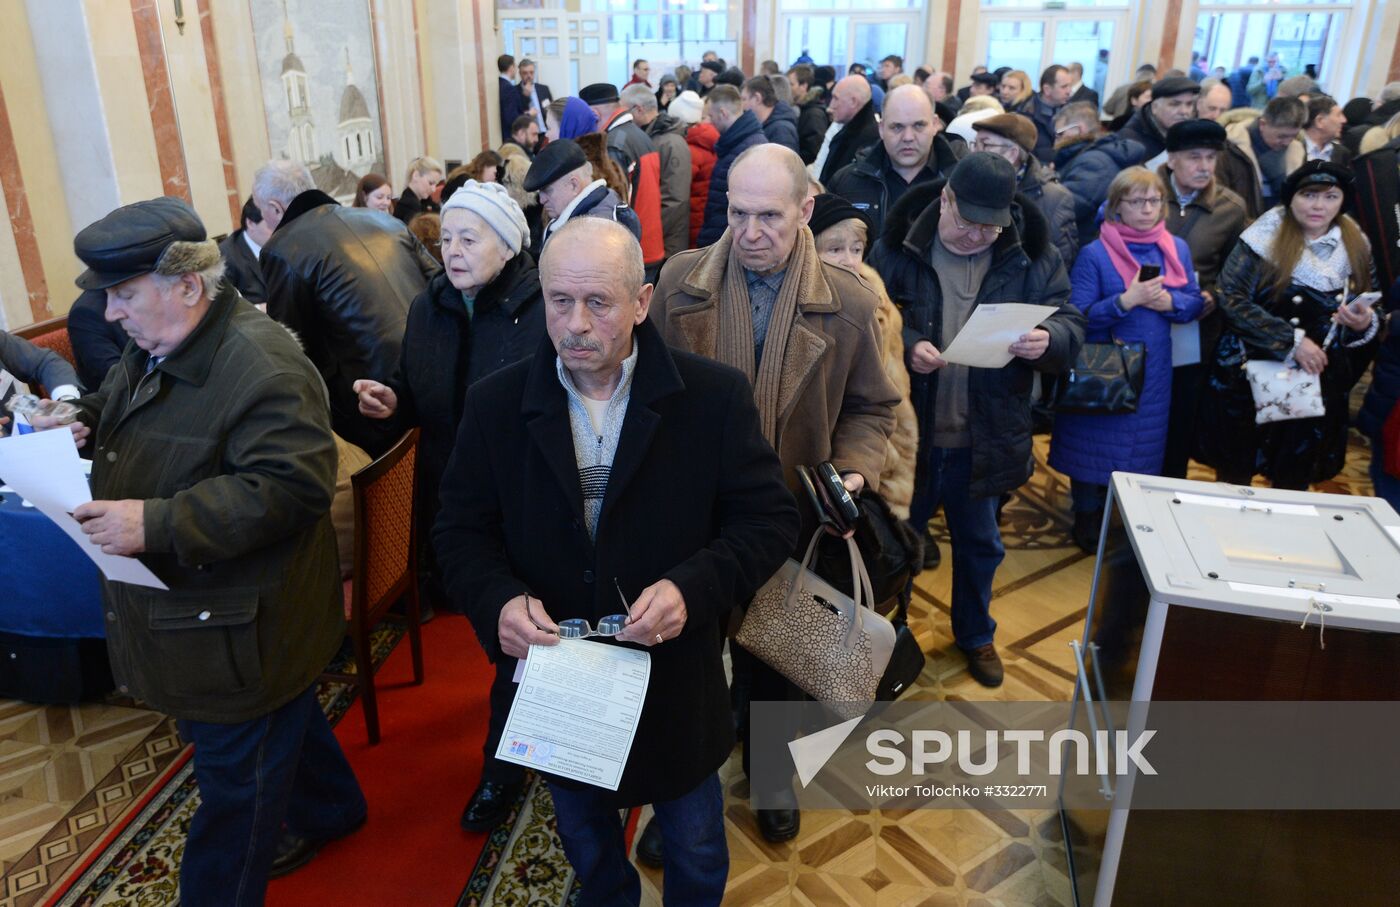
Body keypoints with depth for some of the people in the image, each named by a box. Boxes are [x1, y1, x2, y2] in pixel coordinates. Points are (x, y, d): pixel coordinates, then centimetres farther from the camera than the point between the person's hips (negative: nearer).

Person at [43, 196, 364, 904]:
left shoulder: (262, 368, -26)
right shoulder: (153, 347, 5)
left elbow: (289, 488, -32)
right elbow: (122, 415, 25)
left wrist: (156, 523, -33)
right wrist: (84, 428, 2)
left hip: (235, 628, -10)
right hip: (180, 605, 10)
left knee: (235, 780, 8)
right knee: (282, 723, 28)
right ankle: (330, 809, 50)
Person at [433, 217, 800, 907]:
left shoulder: (715, 396, -14)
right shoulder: (496, 404, -8)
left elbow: (770, 518, -11)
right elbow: (461, 529, -2)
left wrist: (692, 588, -27)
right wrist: (499, 598, -23)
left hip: (676, 681, -1)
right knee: (587, 850, 29)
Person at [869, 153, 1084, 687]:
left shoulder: (1032, 255, -3)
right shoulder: (899, 246, -7)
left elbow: (1071, 325, -3)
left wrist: (1048, 339, -26)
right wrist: (905, 345, -23)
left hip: (985, 438, 2)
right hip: (907, 431, -1)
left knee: (979, 544, 21)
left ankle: (975, 635, 45)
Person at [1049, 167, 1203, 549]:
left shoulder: (1177, 249, 4)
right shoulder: (1095, 254, -9)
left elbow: (1195, 303, 8)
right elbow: (1078, 316, -14)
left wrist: (1170, 302, -14)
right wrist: (1126, 300, -26)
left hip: (1153, 371, 4)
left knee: (1145, 446, 13)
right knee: (1096, 444, 5)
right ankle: (1088, 520, 24)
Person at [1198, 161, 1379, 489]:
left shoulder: (1355, 247, 4)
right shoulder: (1265, 237, -9)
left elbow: (1369, 313, 13)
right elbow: (1231, 298, -17)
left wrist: (1366, 323, -12)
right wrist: (1292, 341, -21)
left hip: (1318, 383, 4)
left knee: (1294, 482, 13)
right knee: (1235, 475, 8)